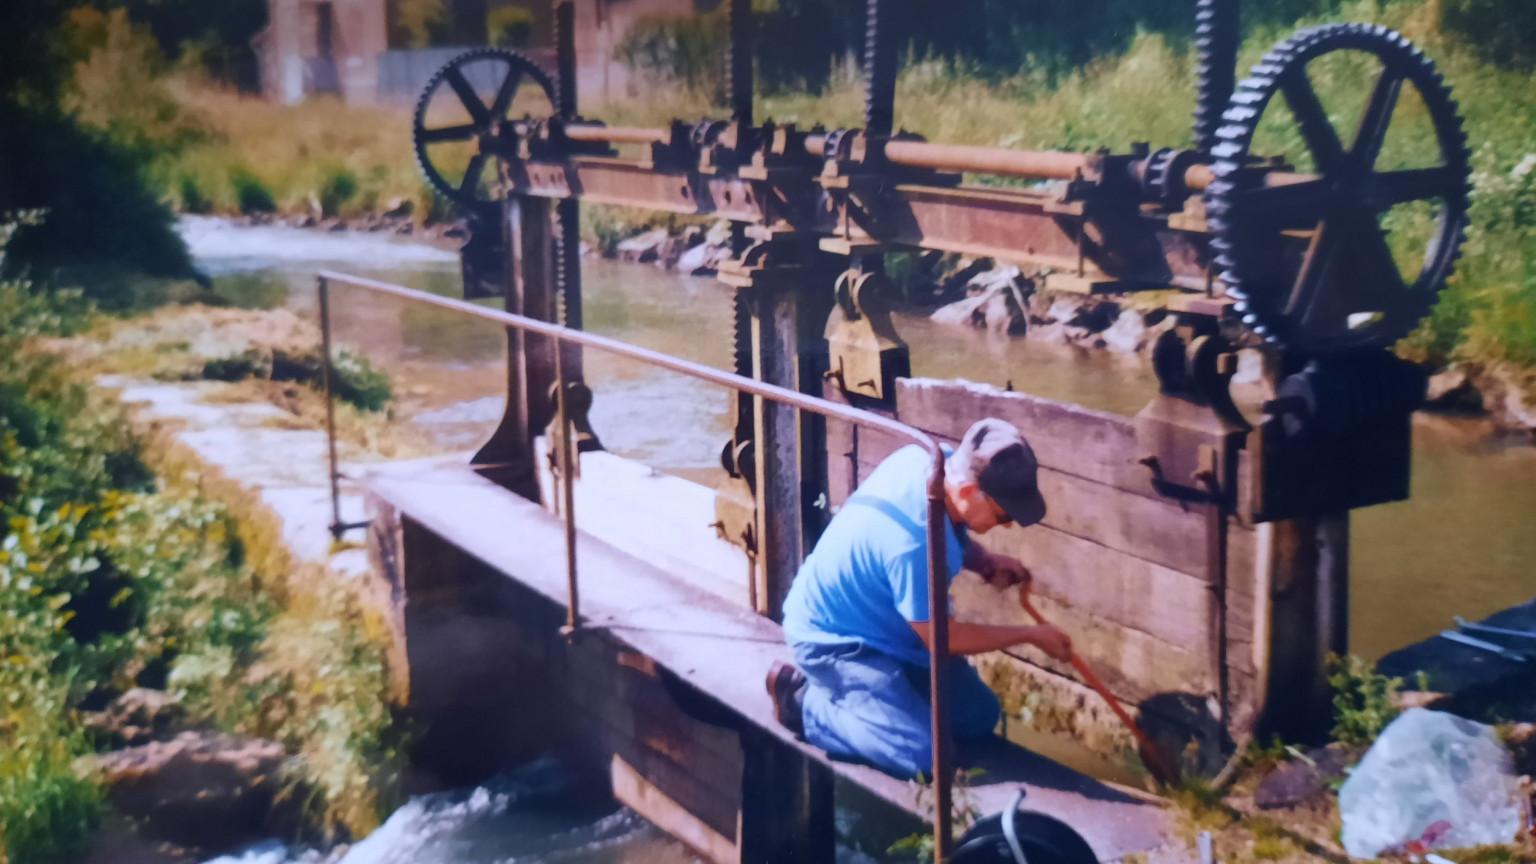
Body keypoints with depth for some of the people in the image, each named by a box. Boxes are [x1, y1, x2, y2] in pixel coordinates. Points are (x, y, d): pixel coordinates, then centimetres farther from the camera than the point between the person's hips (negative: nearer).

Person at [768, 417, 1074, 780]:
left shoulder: (937, 457, -13)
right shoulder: (913, 542, -38)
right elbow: (941, 638, -21)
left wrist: (986, 561, -7)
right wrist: (1030, 635, -11)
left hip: (882, 622, 10)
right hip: (836, 639, -9)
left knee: (979, 717, 9)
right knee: (924, 755, -21)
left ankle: (845, 693, 17)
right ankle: (807, 702, -2)